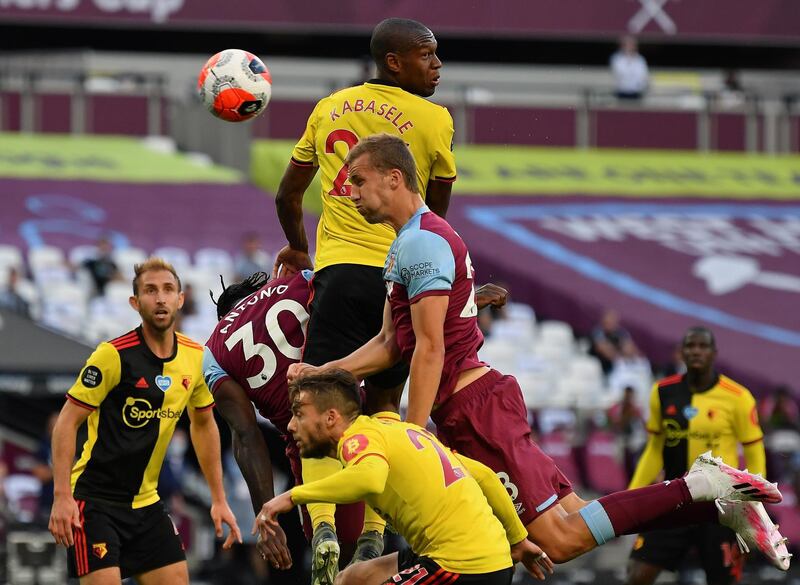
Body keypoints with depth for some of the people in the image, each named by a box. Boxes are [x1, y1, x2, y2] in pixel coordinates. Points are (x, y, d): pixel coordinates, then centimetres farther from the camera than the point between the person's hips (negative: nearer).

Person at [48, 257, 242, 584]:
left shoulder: (195, 357, 3)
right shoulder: (114, 355, -15)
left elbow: (203, 424, 17)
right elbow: (67, 422, -13)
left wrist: (218, 499, 15)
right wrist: (62, 497, -21)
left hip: (145, 503, 6)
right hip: (96, 501, -6)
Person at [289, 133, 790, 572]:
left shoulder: (420, 244, -11)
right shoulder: (407, 244, 21)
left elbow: (430, 349, -16)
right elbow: (392, 344, 23)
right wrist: (321, 372, 12)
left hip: (474, 409, -10)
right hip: (484, 396, 10)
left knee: (561, 540, -15)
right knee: (573, 522, 5)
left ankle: (698, 489, -15)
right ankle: (711, 493, 3)